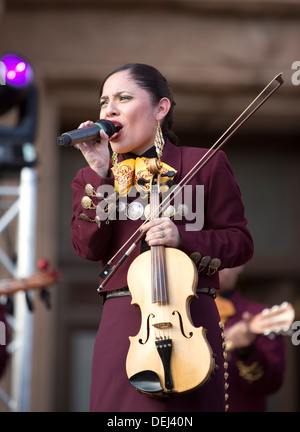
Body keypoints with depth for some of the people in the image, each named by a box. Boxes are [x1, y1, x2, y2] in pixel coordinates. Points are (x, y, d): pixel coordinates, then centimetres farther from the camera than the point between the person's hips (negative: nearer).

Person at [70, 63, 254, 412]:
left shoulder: (205, 165, 5)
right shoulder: (91, 177, 14)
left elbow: (240, 243, 4)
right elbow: (89, 248, -1)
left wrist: (182, 237, -13)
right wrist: (99, 174, -7)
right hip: (122, 322, 2)